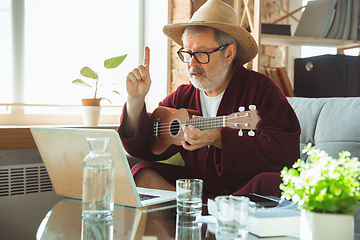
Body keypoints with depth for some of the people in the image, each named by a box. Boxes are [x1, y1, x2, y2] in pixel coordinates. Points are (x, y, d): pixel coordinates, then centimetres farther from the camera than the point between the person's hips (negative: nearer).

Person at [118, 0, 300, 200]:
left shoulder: (260, 88, -5)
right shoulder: (181, 98, 10)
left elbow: (286, 151, -18)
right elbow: (142, 148, 8)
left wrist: (220, 139, -23)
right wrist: (135, 100, -8)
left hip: (247, 191, -4)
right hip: (198, 188, 5)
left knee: (271, 183, -36)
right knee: (142, 174, -12)